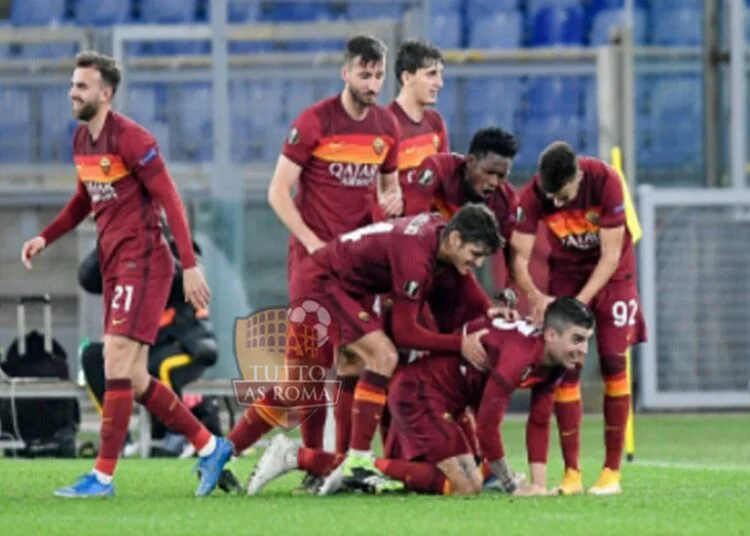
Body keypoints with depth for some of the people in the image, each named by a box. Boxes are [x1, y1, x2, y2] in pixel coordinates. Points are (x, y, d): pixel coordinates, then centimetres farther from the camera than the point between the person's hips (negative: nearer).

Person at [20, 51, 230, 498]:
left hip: (143, 262, -9)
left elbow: (170, 200, -15)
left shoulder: (131, 139, -14)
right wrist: (46, 238, 14)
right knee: (135, 380, 8)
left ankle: (104, 475, -12)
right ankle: (209, 446, 19)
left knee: (117, 363, -14)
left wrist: (190, 266, -19)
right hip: (115, 266, 9)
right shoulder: (82, 139, 12)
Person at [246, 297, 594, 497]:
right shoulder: (521, 352, -27)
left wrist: (539, 485, -3)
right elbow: (487, 423, -26)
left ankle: (296, 457, 11)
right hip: (421, 392, -10)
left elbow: (539, 424, 8)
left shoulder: (553, 365, 3)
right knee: (466, 486, -15)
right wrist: (510, 487, -18)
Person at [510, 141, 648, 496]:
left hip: (611, 274, -2)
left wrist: (580, 302, -32)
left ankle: (612, 471, -7)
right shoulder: (533, 195, -24)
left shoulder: (605, 181, -30)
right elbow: (519, 256, -21)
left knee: (613, 363, -11)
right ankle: (571, 473, -5)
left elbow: (611, 254, -25)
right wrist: (534, 295, -40)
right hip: (566, 274, 2)